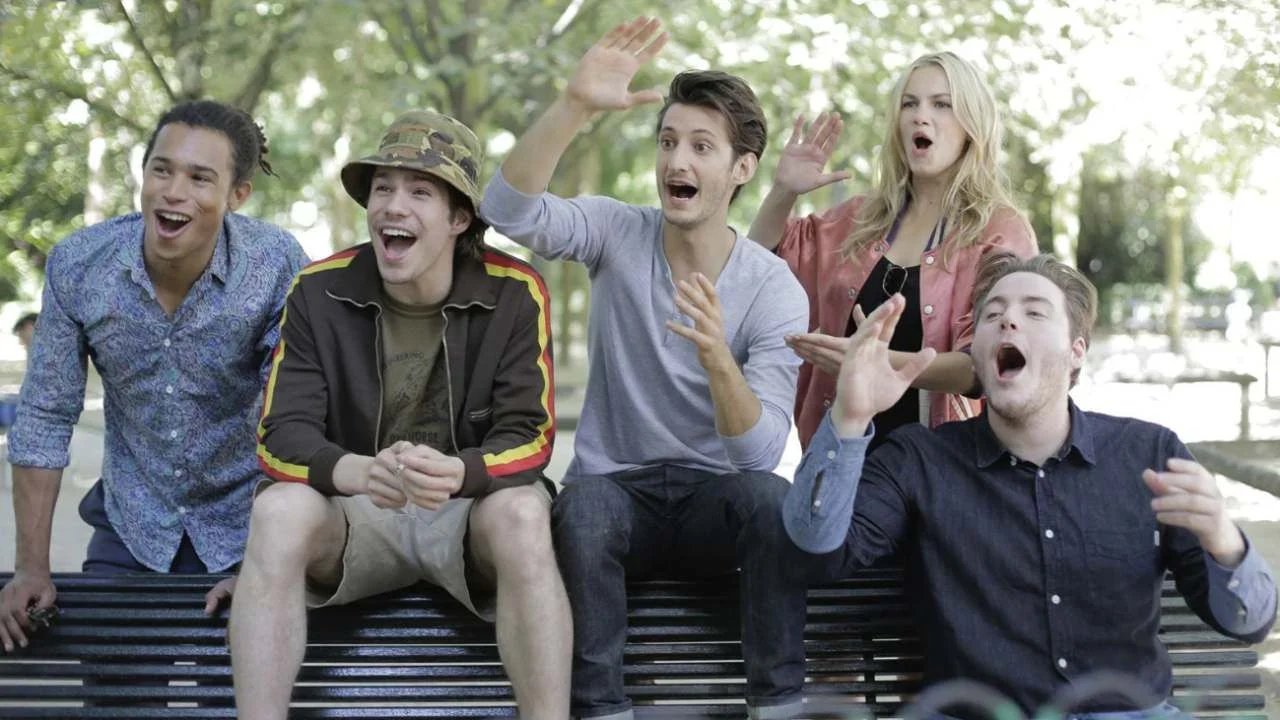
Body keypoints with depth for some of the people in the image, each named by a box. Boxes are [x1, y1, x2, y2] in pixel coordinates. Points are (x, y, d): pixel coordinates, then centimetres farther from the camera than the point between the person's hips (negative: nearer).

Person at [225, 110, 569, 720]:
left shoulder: (514, 293, -8)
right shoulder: (321, 291, -4)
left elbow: (530, 437, -12)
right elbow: (281, 434, -9)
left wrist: (458, 473, -36)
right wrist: (358, 472, -34)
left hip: (471, 509, -1)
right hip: (354, 509, 1)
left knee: (522, 515, -35)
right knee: (278, 511, -31)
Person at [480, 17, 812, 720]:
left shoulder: (774, 290, -8)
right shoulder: (617, 233, -3)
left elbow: (761, 451, -18)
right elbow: (508, 209, -23)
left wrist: (715, 356, -37)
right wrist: (575, 104, -36)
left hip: (712, 498, 0)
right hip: (616, 485, 0)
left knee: (769, 496, -33)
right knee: (582, 505, -34)